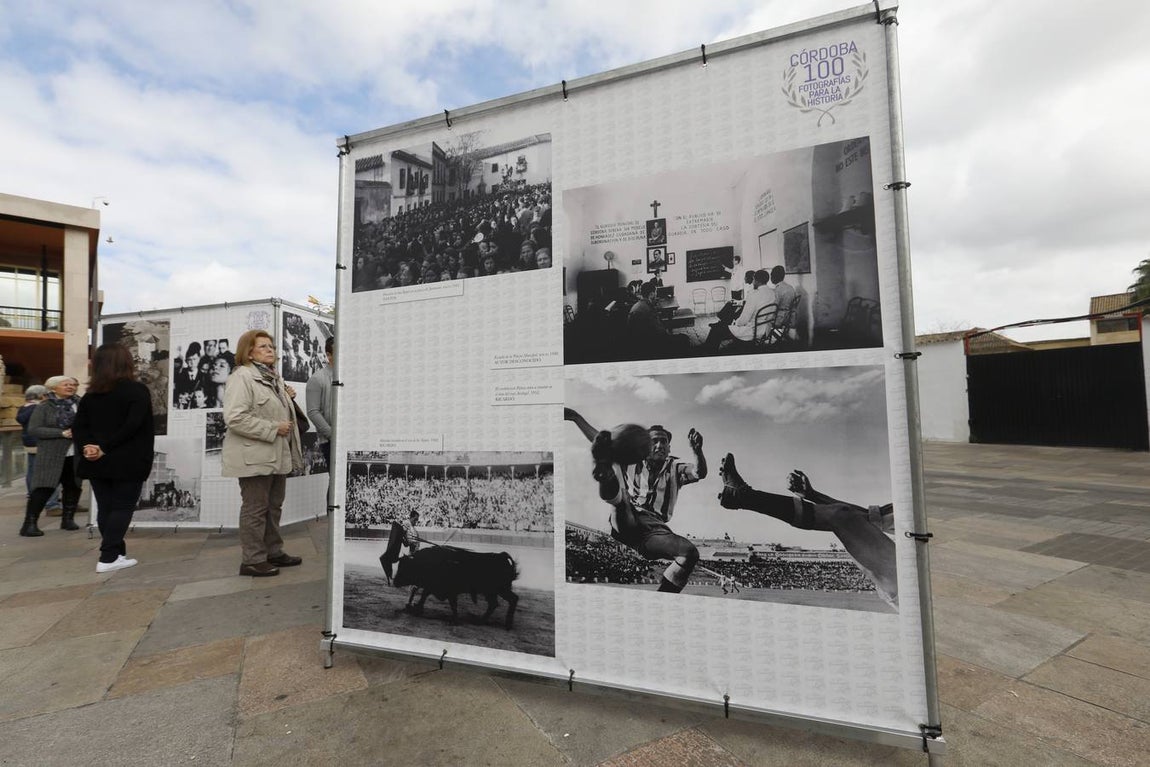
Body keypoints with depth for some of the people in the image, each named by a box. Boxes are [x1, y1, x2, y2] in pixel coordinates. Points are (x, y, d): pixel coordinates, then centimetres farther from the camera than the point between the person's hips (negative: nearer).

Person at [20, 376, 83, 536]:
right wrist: (62, 433, -17)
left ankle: (68, 519, 22)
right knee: (44, 489, -6)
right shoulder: (44, 407, -2)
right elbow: (33, 429, -8)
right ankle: (29, 524, 3)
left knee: (73, 487, 9)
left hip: (75, 455, 3)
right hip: (51, 455, -3)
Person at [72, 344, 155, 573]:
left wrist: (87, 447, -8)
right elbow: (133, 426, -18)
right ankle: (108, 558, -1)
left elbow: (78, 426, 2)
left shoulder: (91, 394, 10)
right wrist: (105, 448, -13)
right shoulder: (138, 391, -8)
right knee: (122, 507, 2)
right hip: (128, 462, -5)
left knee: (105, 508, 12)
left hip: (97, 462, 6)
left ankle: (116, 553, 18)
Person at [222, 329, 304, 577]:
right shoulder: (242, 376, -14)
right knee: (256, 509, 2)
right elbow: (235, 417, -24)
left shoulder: (274, 377, 16)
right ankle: (253, 560, 14)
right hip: (255, 457, -9)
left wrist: (288, 398, 13)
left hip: (277, 455, 9)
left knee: (274, 506, 17)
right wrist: (273, 428, -21)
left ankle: (274, 552, 30)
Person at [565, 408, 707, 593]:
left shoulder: (675, 467, 19)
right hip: (625, 522, -1)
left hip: (653, 529, 1)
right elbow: (598, 440, 14)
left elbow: (699, 473, -3)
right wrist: (576, 417, 5)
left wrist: (698, 451, -24)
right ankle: (604, 469, -60)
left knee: (690, 553, -26)